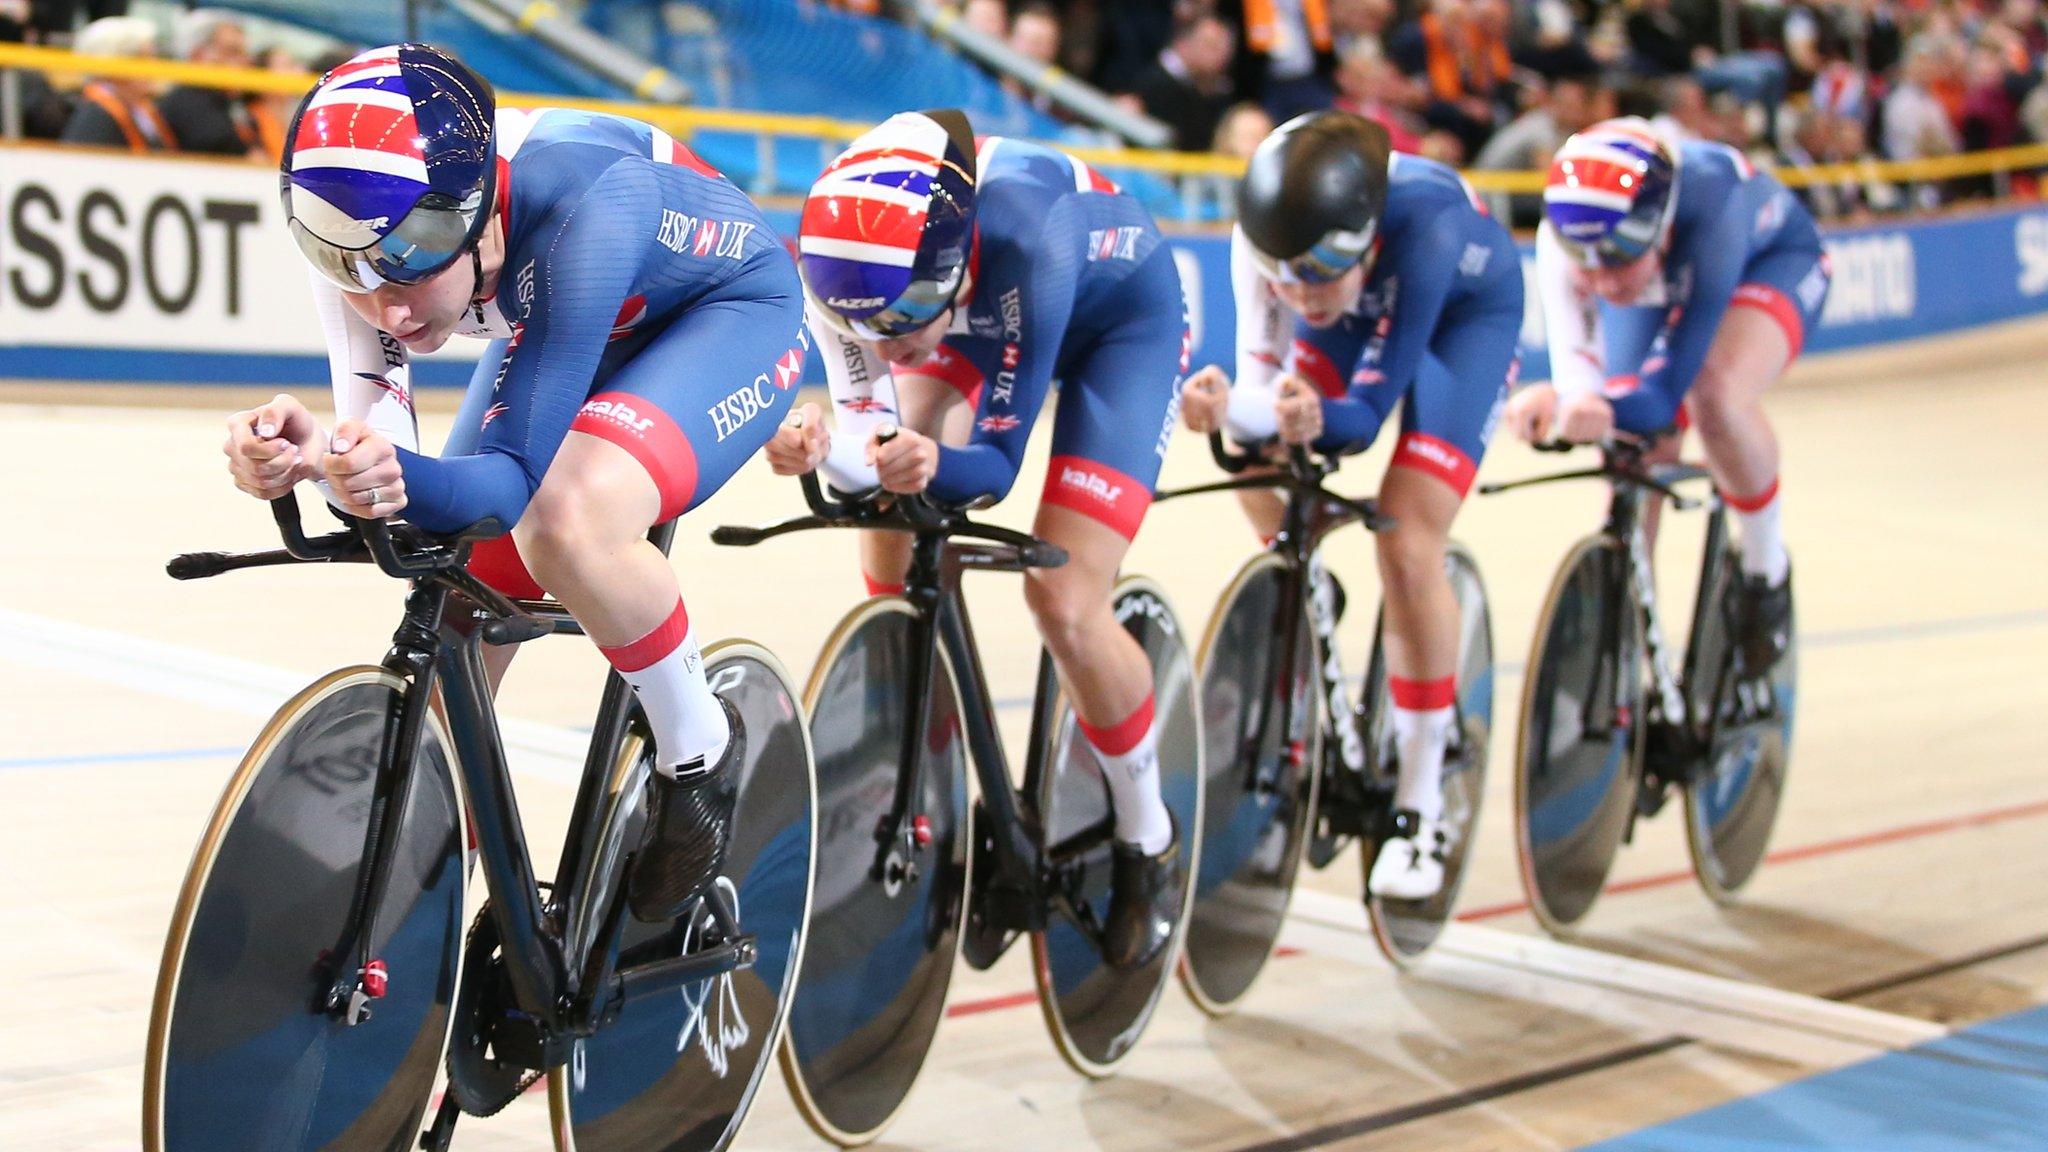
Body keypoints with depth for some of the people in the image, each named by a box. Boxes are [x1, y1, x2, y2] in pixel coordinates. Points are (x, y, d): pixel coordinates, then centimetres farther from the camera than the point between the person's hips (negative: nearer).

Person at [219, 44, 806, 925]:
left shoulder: (581, 202, -41)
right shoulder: (366, 234, -25)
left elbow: (514, 475, -39)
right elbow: (374, 437, -25)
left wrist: (404, 480, -59)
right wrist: (312, 458, -47)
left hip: (729, 311, -6)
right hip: (567, 326, 6)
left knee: (568, 524, -35)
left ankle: (699, 749, -8)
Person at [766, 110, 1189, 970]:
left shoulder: (1026, 240, -43)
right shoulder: (839, 258, -31)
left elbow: (997, 463, -34)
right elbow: (867, 416, -23)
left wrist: (930, 463, -55)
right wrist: (821, 448, -45)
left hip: (1123, 315, -4)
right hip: (977, 314, 5)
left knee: (1063, 600, -16)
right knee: (892, 586, -12)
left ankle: (1148, 841, 8)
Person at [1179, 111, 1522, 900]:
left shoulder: (1424, 225, -42)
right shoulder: (1265, 236, -31)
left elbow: (1370, 409, -38)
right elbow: (1261, 380, -30)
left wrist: (1317, 421, -59)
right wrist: (1228, 407, -52)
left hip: (1466, 311, -4)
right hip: (1364, 302, 5)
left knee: (1407, 545, -17)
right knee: (1255, 459, -18)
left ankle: (1421, 809, -5)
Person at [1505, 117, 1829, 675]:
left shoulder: (1706, 223, -45)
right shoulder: (1563, 237, -35)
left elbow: (1668, 386, -46)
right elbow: (1575, 360, -40)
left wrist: (1606, 409, -67)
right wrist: (1565, 403, -64)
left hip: (1771, 258, -4)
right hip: (1658, 281, 4)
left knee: (1718, 394, -34)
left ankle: (1766, 567, -8)